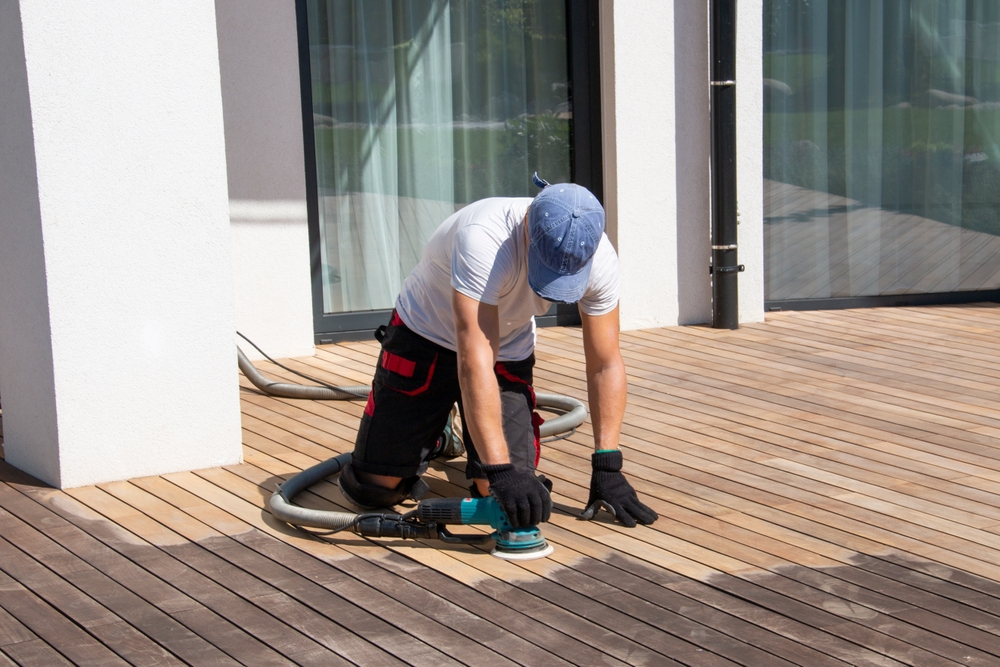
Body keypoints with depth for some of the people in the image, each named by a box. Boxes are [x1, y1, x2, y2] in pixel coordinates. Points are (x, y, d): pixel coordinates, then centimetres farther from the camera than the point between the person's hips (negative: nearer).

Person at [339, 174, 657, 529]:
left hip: (510, 351, 3)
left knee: (499, 492, -13)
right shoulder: (483, 238, -40)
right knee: (374, 486, -5)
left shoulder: (599, 259, -24)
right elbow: (474, 360, -44)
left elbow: (605, 365, -13)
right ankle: (430, 437, 28)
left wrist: (607, 469, -19)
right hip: (426, 336, -3)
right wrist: (500, 470, -51)